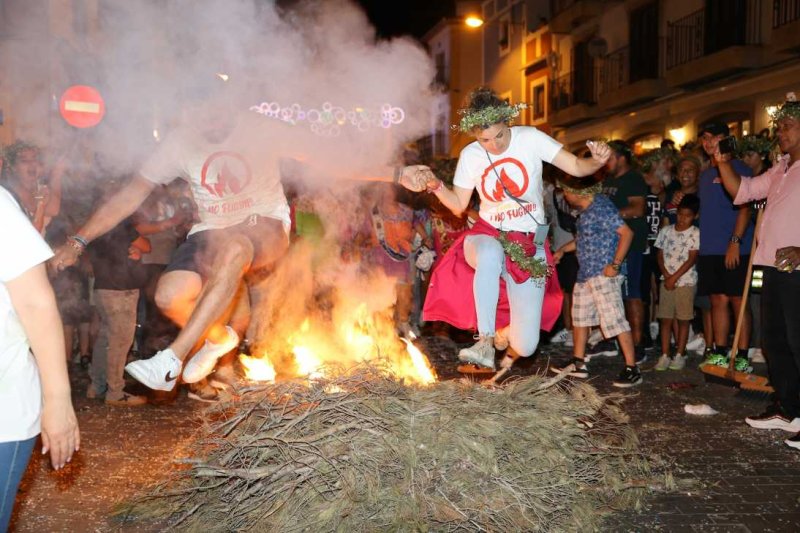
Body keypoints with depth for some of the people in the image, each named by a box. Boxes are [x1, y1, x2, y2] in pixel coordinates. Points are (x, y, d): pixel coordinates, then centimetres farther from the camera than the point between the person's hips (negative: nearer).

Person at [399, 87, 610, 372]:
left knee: (525, 346, -7)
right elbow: (458, 205, 6)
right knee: (491, 256, -44)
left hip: (528, 246, 0)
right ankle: (485, 342, -33)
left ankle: (505, 334, 32)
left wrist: (597, 161, -28)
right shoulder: (470, 155, 0)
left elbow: (576, 167, -7)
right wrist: (436, 186, -11)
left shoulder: (530, 138, -6)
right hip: (487, 236, 1)